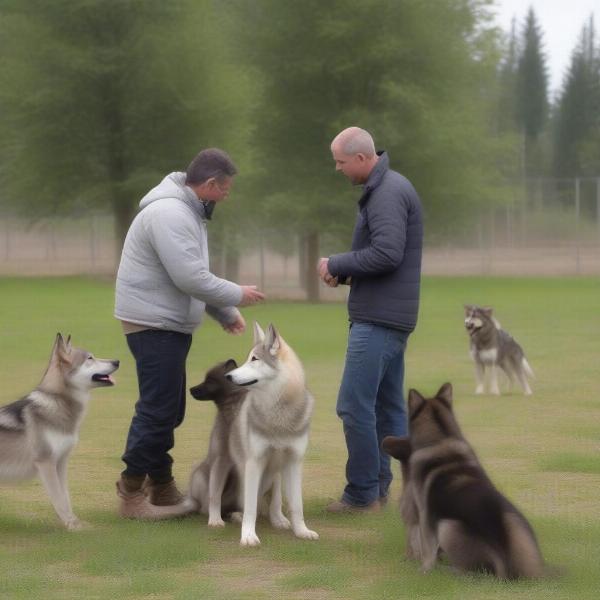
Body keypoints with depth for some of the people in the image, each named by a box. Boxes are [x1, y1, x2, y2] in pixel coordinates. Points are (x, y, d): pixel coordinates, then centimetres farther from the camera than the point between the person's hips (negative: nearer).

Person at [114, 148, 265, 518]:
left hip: (172, 324, 11)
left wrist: (226, 313, 14)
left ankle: (162, 487, 23)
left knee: (168, 409, 15)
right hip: (154, 323, -11)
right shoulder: (169, 213, -21)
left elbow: (197, 274, 21)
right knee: (158, 408, -11)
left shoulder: (188, 212, 14)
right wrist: (237, 296, -13)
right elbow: (191, 278, -25)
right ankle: (132, 492, -6)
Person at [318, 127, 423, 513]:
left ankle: (363, 494, -5)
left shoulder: (387, 194, -15)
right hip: (392, 317, 11)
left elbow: (387, 252, -25)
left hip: (378, 319, -11)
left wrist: (336, 264, -13)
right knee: (388, 406, 11)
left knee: (354, 406, -9)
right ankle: (381, 488, 15)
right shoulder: (387, 187, 17)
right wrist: (348, 272, 6)